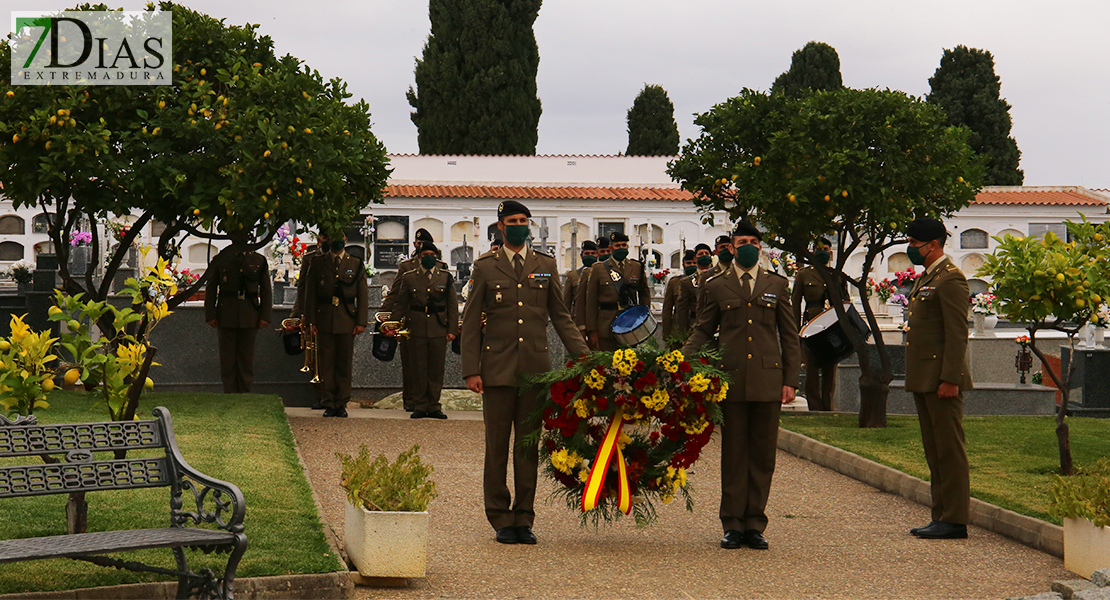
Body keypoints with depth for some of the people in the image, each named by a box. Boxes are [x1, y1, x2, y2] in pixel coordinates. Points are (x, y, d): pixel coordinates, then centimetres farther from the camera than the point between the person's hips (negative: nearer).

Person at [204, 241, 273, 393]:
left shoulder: (259, 261, 6)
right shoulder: (220, 260, 5)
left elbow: (266, 290, 7)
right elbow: (210, 289, 7)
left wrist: (265, 316, -1)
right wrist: (210, 315, -1)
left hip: (250, 318, 0)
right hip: (226, 318, 0)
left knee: (246, 359, 4)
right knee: (228, 359, 1)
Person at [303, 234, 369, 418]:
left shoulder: (356, 264, 9)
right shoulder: (317, 263, 8)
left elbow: (362, 295, 7)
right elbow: (310, 293, 7)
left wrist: (361, 322, -2)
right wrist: (311, 320, -1)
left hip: (347, 321, 0)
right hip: (324, 321, 0)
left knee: (345, 364, 3)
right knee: (326, 364, 1)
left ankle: (341, 404, 9)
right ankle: (328, 404, 6)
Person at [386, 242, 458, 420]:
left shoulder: (446, 277, 8)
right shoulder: (409, 277, 7)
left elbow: (452, 305, 8)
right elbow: (400, 304, 11)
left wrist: (452, 329, 0)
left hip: (439, 330, 0)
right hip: (416, 329, 0)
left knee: (437, 369, 3)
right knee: (418, 369, 2)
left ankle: (433, 406, 11)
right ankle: (420, 406, 10)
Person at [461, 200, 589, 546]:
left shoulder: (546, 267, 11)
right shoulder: (485, 268, 6)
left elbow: (560, 316, 14)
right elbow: (471, 322, 4)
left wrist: (583, 355, 3)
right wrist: (471, 370, -4)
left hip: (535, 368, 2)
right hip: (498, 369, -1)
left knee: (529, 445, 5)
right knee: (497, 446, 1)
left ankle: (524, 519, 11)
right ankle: (501, 520, 9)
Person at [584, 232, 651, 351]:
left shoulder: (637, 267, 12)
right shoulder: (598, 269, 6)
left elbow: (645, 295, 19)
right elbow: (591, 302, 4)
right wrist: (592, 331, -1)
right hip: (607, 328, -1)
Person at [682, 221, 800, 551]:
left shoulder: (777, 285, 11)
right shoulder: (717, 286, 9)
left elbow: (789, 335, 11)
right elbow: (703, 331, 13)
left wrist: (790, 380, 4)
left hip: (768, 380, 1)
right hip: (732, 380, -1)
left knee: (762, 454, 2)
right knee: (733, 454, 2)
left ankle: (754, 525, 9)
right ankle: (733, 526, 7)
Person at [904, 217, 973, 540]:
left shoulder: (950, 279, -12)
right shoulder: (924, 279, 19)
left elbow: (958, 333, -17)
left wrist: (950, 379, -22)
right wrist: (916, 379, 18)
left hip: (942, 379, -10)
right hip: (923, 379, 10)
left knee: (949, 450, -5)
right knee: (934, 451, 12)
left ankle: (955, 520, -2)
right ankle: (941, 516, 17)